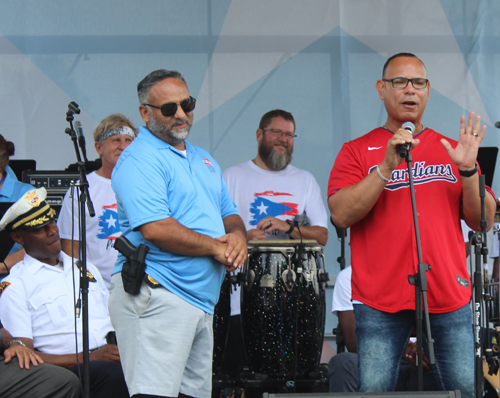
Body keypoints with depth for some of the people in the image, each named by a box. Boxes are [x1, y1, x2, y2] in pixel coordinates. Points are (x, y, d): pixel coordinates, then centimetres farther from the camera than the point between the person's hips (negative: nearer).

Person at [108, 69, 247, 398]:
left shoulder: (204, 160, 22)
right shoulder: (139, 158, -8)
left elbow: (230, 214, 26)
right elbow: (156, 229, -19)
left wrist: (237, 235, 1)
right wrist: (217, 247, -9)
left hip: (202, 299, 9)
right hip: (155, 294, -9)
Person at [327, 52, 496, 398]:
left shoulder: (451, 150, 15)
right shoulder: (357, 151, 8)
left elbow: (483, 222, 9)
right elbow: (341, 215, -7)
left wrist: (468, 169, -7)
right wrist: (386, 167, -16)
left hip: (449, 296, 2)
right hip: (381, 302, -2)